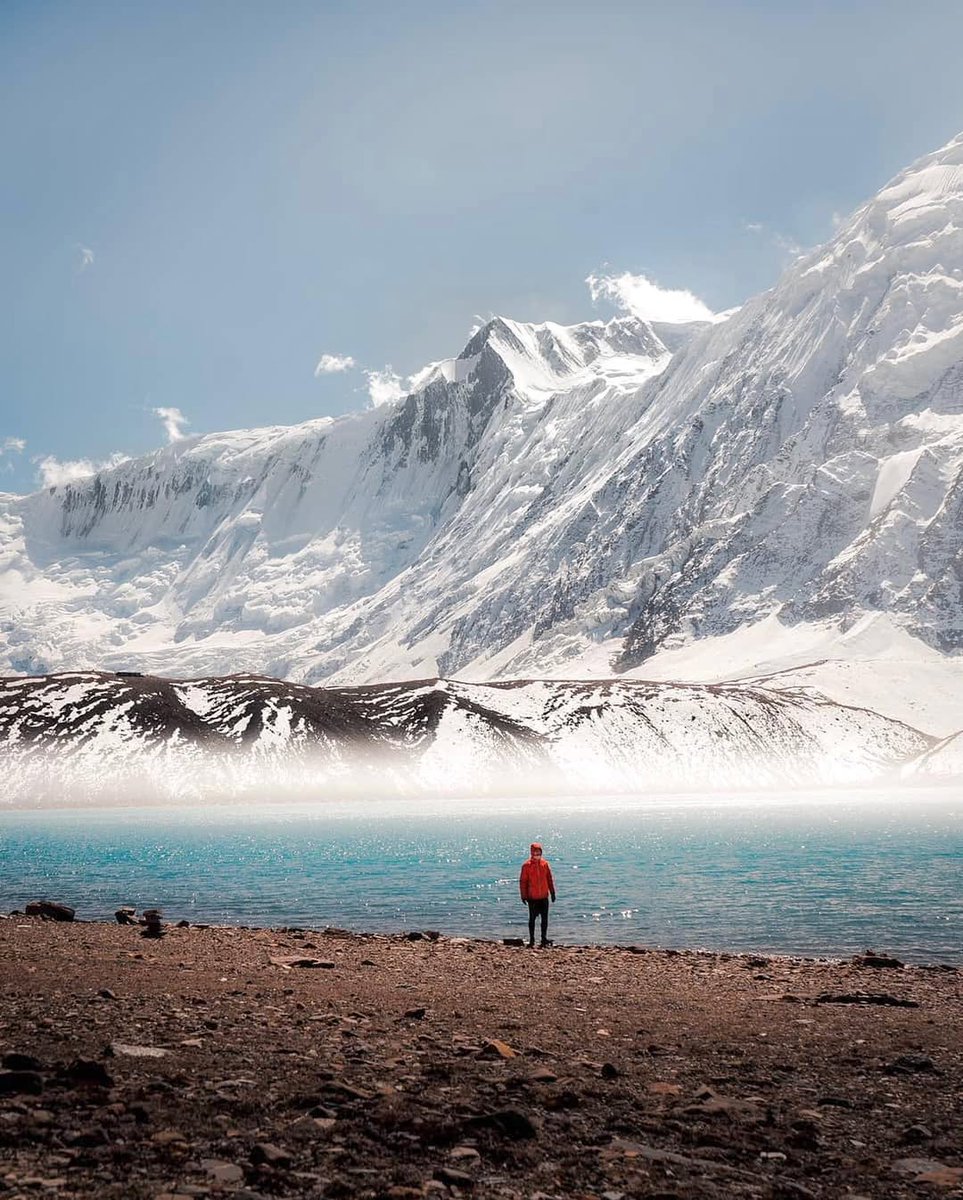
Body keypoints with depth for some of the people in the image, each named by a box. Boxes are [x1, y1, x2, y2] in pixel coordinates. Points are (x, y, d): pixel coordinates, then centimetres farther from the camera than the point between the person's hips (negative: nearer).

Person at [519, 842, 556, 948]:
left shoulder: (545, 864, 4)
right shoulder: (526, 865, -7)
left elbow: (550, 879, 10)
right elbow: (523, 881, -5)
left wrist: (552, 892, 9)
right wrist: (524, 895, -8)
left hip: (544, 896, 3)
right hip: (532, 897, -3)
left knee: (545, 918, 6)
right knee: (532, 918, 4)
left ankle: (544, 939, 16)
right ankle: (531, 940, 12)